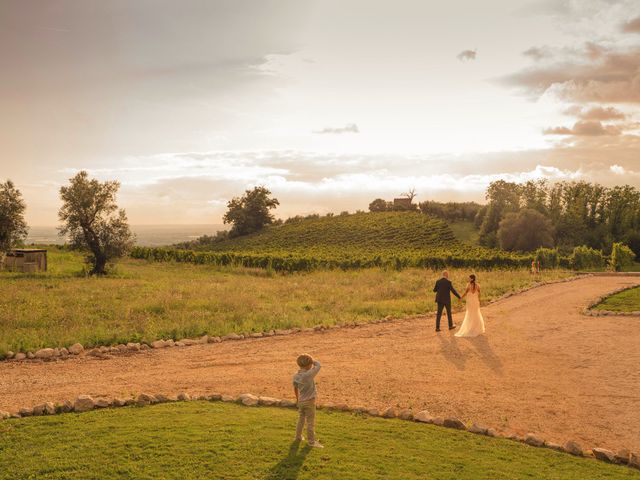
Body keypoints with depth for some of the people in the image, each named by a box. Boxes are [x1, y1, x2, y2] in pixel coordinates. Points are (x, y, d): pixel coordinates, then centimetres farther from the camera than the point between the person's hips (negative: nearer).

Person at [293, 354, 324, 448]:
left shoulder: (296, 376, -3)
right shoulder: (309, 374, -24)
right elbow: (318, 365, -16)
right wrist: (311, 360, -3)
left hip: (301, 401, 6)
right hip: (309, 401, -6)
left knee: (301, 419, 22)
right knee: (311, 422, 5)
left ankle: (298, 437, 33)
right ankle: (311, 441, 13)